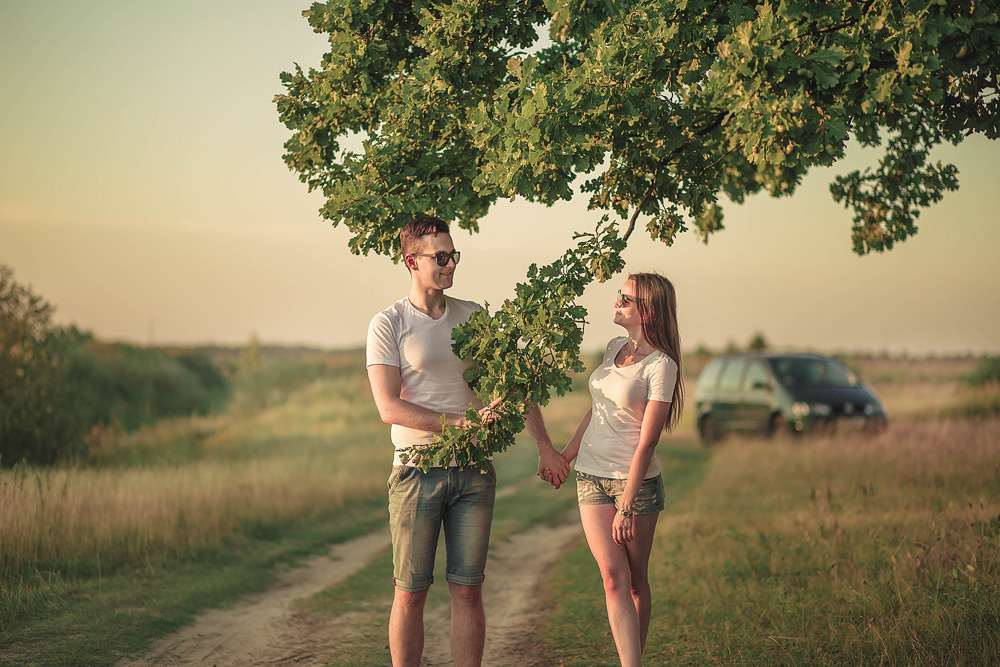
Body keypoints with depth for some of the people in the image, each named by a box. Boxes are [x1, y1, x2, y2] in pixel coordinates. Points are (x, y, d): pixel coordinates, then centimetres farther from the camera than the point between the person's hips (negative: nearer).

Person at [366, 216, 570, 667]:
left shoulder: (473, 316, 10)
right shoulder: (387, 325, -4)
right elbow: (390, 408, -12)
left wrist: (544, 446, 13)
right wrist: (462, 422, -18)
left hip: (473, 471, 3)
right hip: (418, 471, -3)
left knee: (468, 591, 4)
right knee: (410, 593, 1)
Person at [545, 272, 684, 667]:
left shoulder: (661, 365, -12)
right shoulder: (615, 348, 8)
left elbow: (646, 442, -15)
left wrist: (626, 507, -18)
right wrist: (564, 456, 25)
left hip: (637, 482, -5)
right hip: (591, 478, 5)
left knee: (635, 580, 4)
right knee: (614, 577, -5)